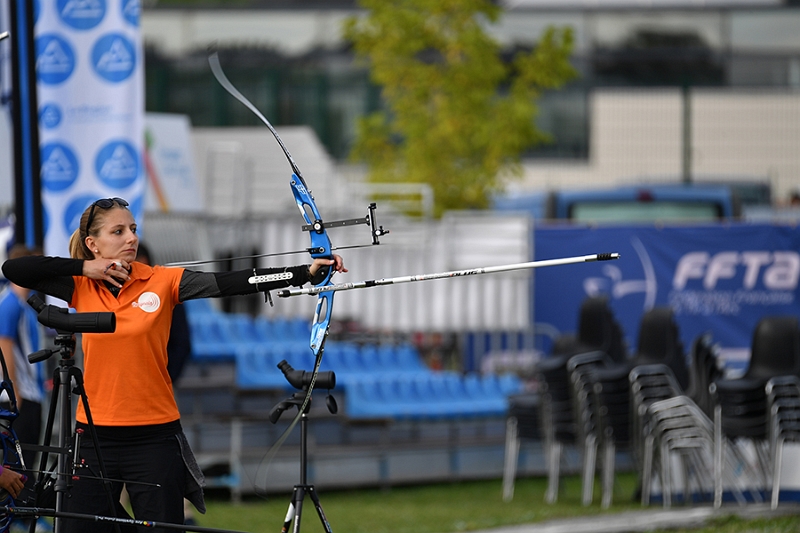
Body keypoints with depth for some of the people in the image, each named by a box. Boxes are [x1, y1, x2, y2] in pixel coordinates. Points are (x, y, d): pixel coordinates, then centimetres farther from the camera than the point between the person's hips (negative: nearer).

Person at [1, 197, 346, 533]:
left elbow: (230, 283, -12)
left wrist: (306, 273, -22)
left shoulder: (162, 282, -3)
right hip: (95, 440, 1)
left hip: (154, 439, -1)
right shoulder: (81, 287, 3)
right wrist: (84, 267, -8)